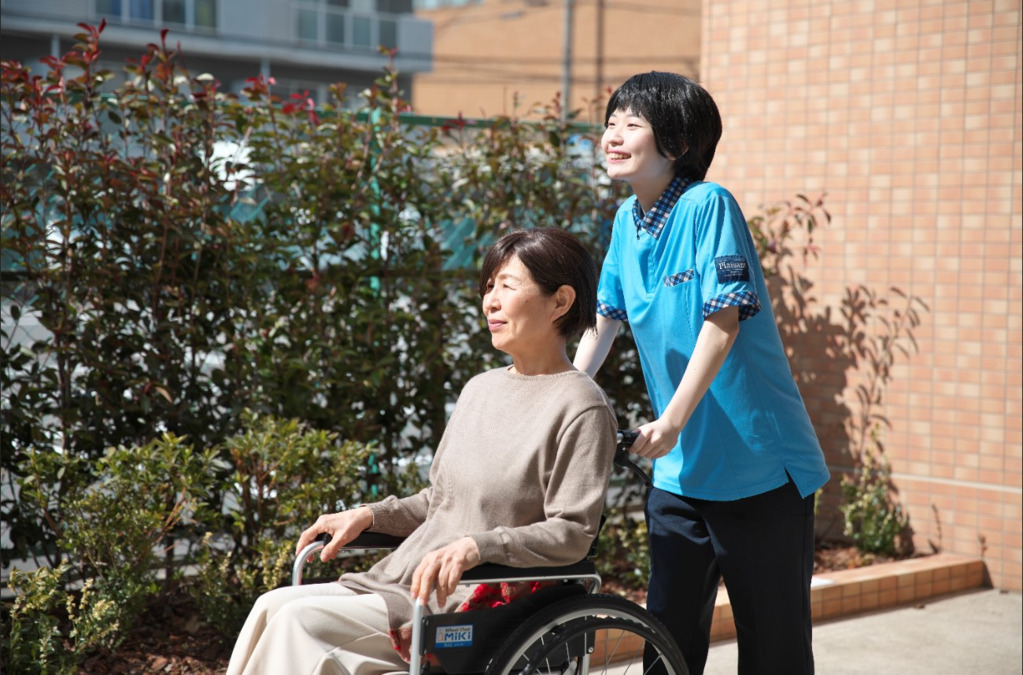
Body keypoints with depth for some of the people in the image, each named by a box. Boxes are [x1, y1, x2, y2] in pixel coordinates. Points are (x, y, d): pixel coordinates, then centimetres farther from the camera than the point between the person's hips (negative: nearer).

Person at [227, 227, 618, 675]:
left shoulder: (580, 407, -9)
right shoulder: (480, 389, 17)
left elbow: (572, 534, -15)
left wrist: (477, 546, -27)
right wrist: (370, 516, 9)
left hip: (472, 605, -8)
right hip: (405, 580, 8)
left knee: (301, 621, -22)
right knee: (273, 606, -12)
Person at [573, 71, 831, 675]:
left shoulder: (707, 204, -15)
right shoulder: (628, 220, 7)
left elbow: (723, 321, -20)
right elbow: (604, 322, 15)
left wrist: (672, 420, -25)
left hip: (760, 466, -7)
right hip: (680, 470, 7)